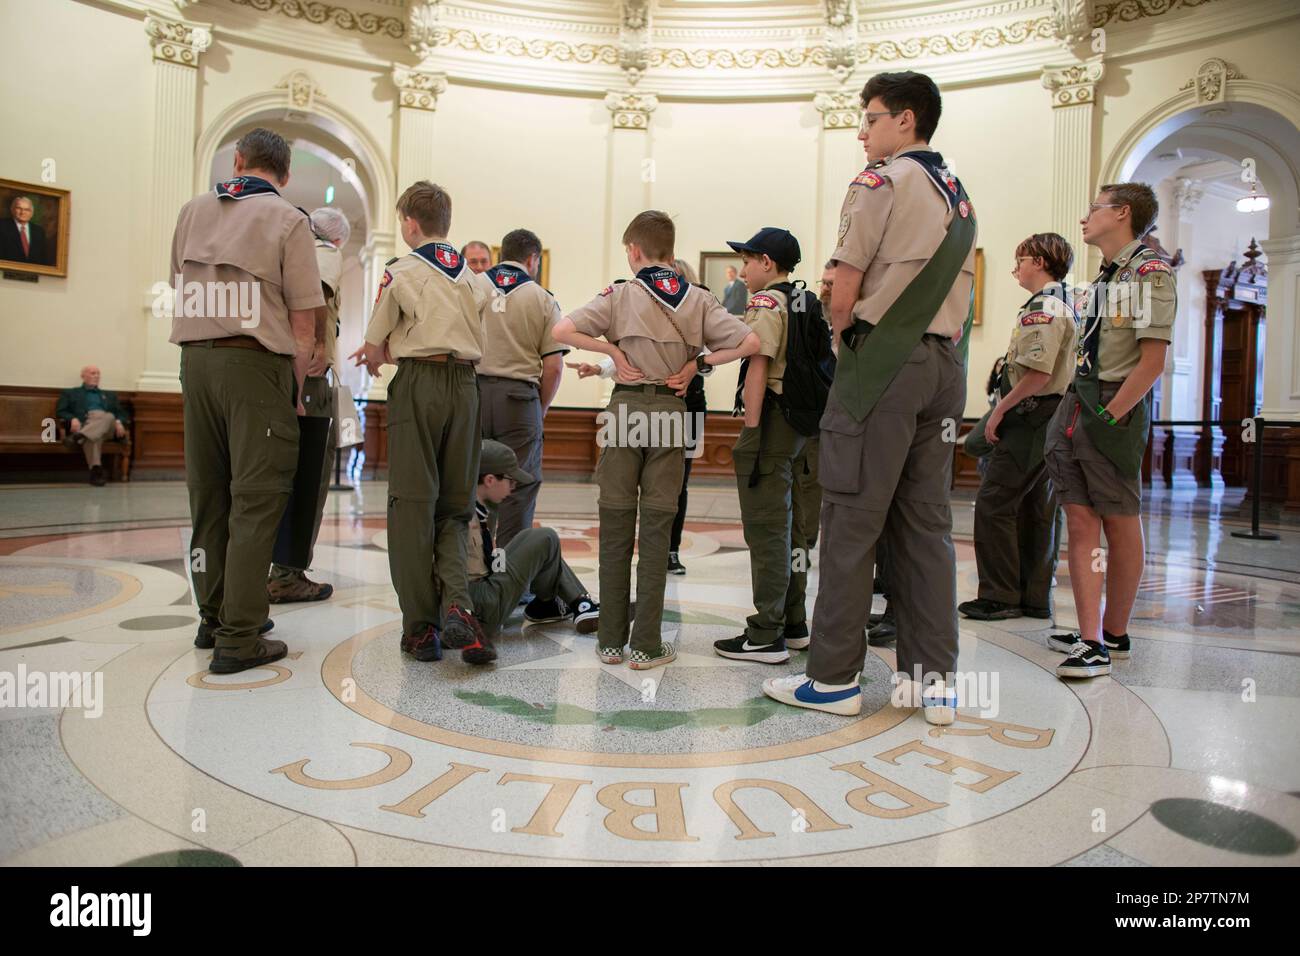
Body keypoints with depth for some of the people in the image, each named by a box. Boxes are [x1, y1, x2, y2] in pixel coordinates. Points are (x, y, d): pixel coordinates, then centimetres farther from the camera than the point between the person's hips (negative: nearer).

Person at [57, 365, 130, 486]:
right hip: (84, 423, -2)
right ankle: (96, 469, -57)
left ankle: (79, 437, -57)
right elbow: (60, 412, 11)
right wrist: (73, 419, -13)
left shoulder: (110, 396, 34)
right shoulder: (69, 393, 25)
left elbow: (122, 414, 22)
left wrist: (119, 422, -4)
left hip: (108, 426, 2)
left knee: (109, 416, -37)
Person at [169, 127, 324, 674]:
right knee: (255, 502, -3)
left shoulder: (193, 211, 13)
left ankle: (213, 618, 23)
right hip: (256, 363, -5)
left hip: (196, 358, 5)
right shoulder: (289, 221, -3)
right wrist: (297, 391, 0)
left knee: (207, 496, 13)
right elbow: (303, 325, -7)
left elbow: (183, 287, 17)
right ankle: (239, 638, -2)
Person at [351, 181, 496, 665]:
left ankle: (420, 625, 2)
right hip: (465, 384, 4)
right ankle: (457, 604, -12)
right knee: (454, 507, 10)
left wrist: (377, 359, 27)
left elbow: (374, 344, 4)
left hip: (418, 383, -4)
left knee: (413, 503, 1)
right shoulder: (477, 279, 14)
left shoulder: (400, 272, 0)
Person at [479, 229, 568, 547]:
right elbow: (553, 365, -2)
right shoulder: (543, 299, 3)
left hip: (472, 391, 2)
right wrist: (542, 408, 13)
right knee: (519, 486, 6)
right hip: (519, 396, -2)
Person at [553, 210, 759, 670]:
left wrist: (613, 350, -4)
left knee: (616, 526, 7)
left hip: (626, 408, -1)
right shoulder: (698, 300, 4)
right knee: (656, 529, 5)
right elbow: (749, 343, -2)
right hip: (671, 411, 1)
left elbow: (562, 330, -12)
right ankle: (646, 645, 8)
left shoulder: (621, 295, -2)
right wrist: (697, 362, 2)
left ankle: (611, 640, 12)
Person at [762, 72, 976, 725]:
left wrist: (844, 341, 7)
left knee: (852, 520, -4)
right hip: (943, 365, 8)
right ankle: (932, 680, 12)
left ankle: (834, 677, 2)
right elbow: (958, 300, 21)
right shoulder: (959, 198, 21)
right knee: (927, 522, 8)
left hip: (883, 359, -8)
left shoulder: (881, 181, -4)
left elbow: (845, 290, -10)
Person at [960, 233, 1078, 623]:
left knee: (993, 503, -7)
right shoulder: (1064, 306, 19)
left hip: (1030, 418, -10)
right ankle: (1035, 596, 16)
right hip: (1049, 422, 10)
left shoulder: (1042, 308, -13)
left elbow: (1037, 374, -23)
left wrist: (999, 410, -14)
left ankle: (999, 596, -4)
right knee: (1036, 509, 11)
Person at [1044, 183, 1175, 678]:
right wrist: (1073, 413, 12)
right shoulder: (1103, 277, 19)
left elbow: (1153, 362, -14)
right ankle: (1090, 640, 8)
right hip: (1078, 407, 8)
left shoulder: (1149, 271, -7)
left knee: (1121, 526, 2)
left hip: (1115, 411, -8)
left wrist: (1109, 416, -18)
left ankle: (1115, 635, 11)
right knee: (1081, 525, 3)